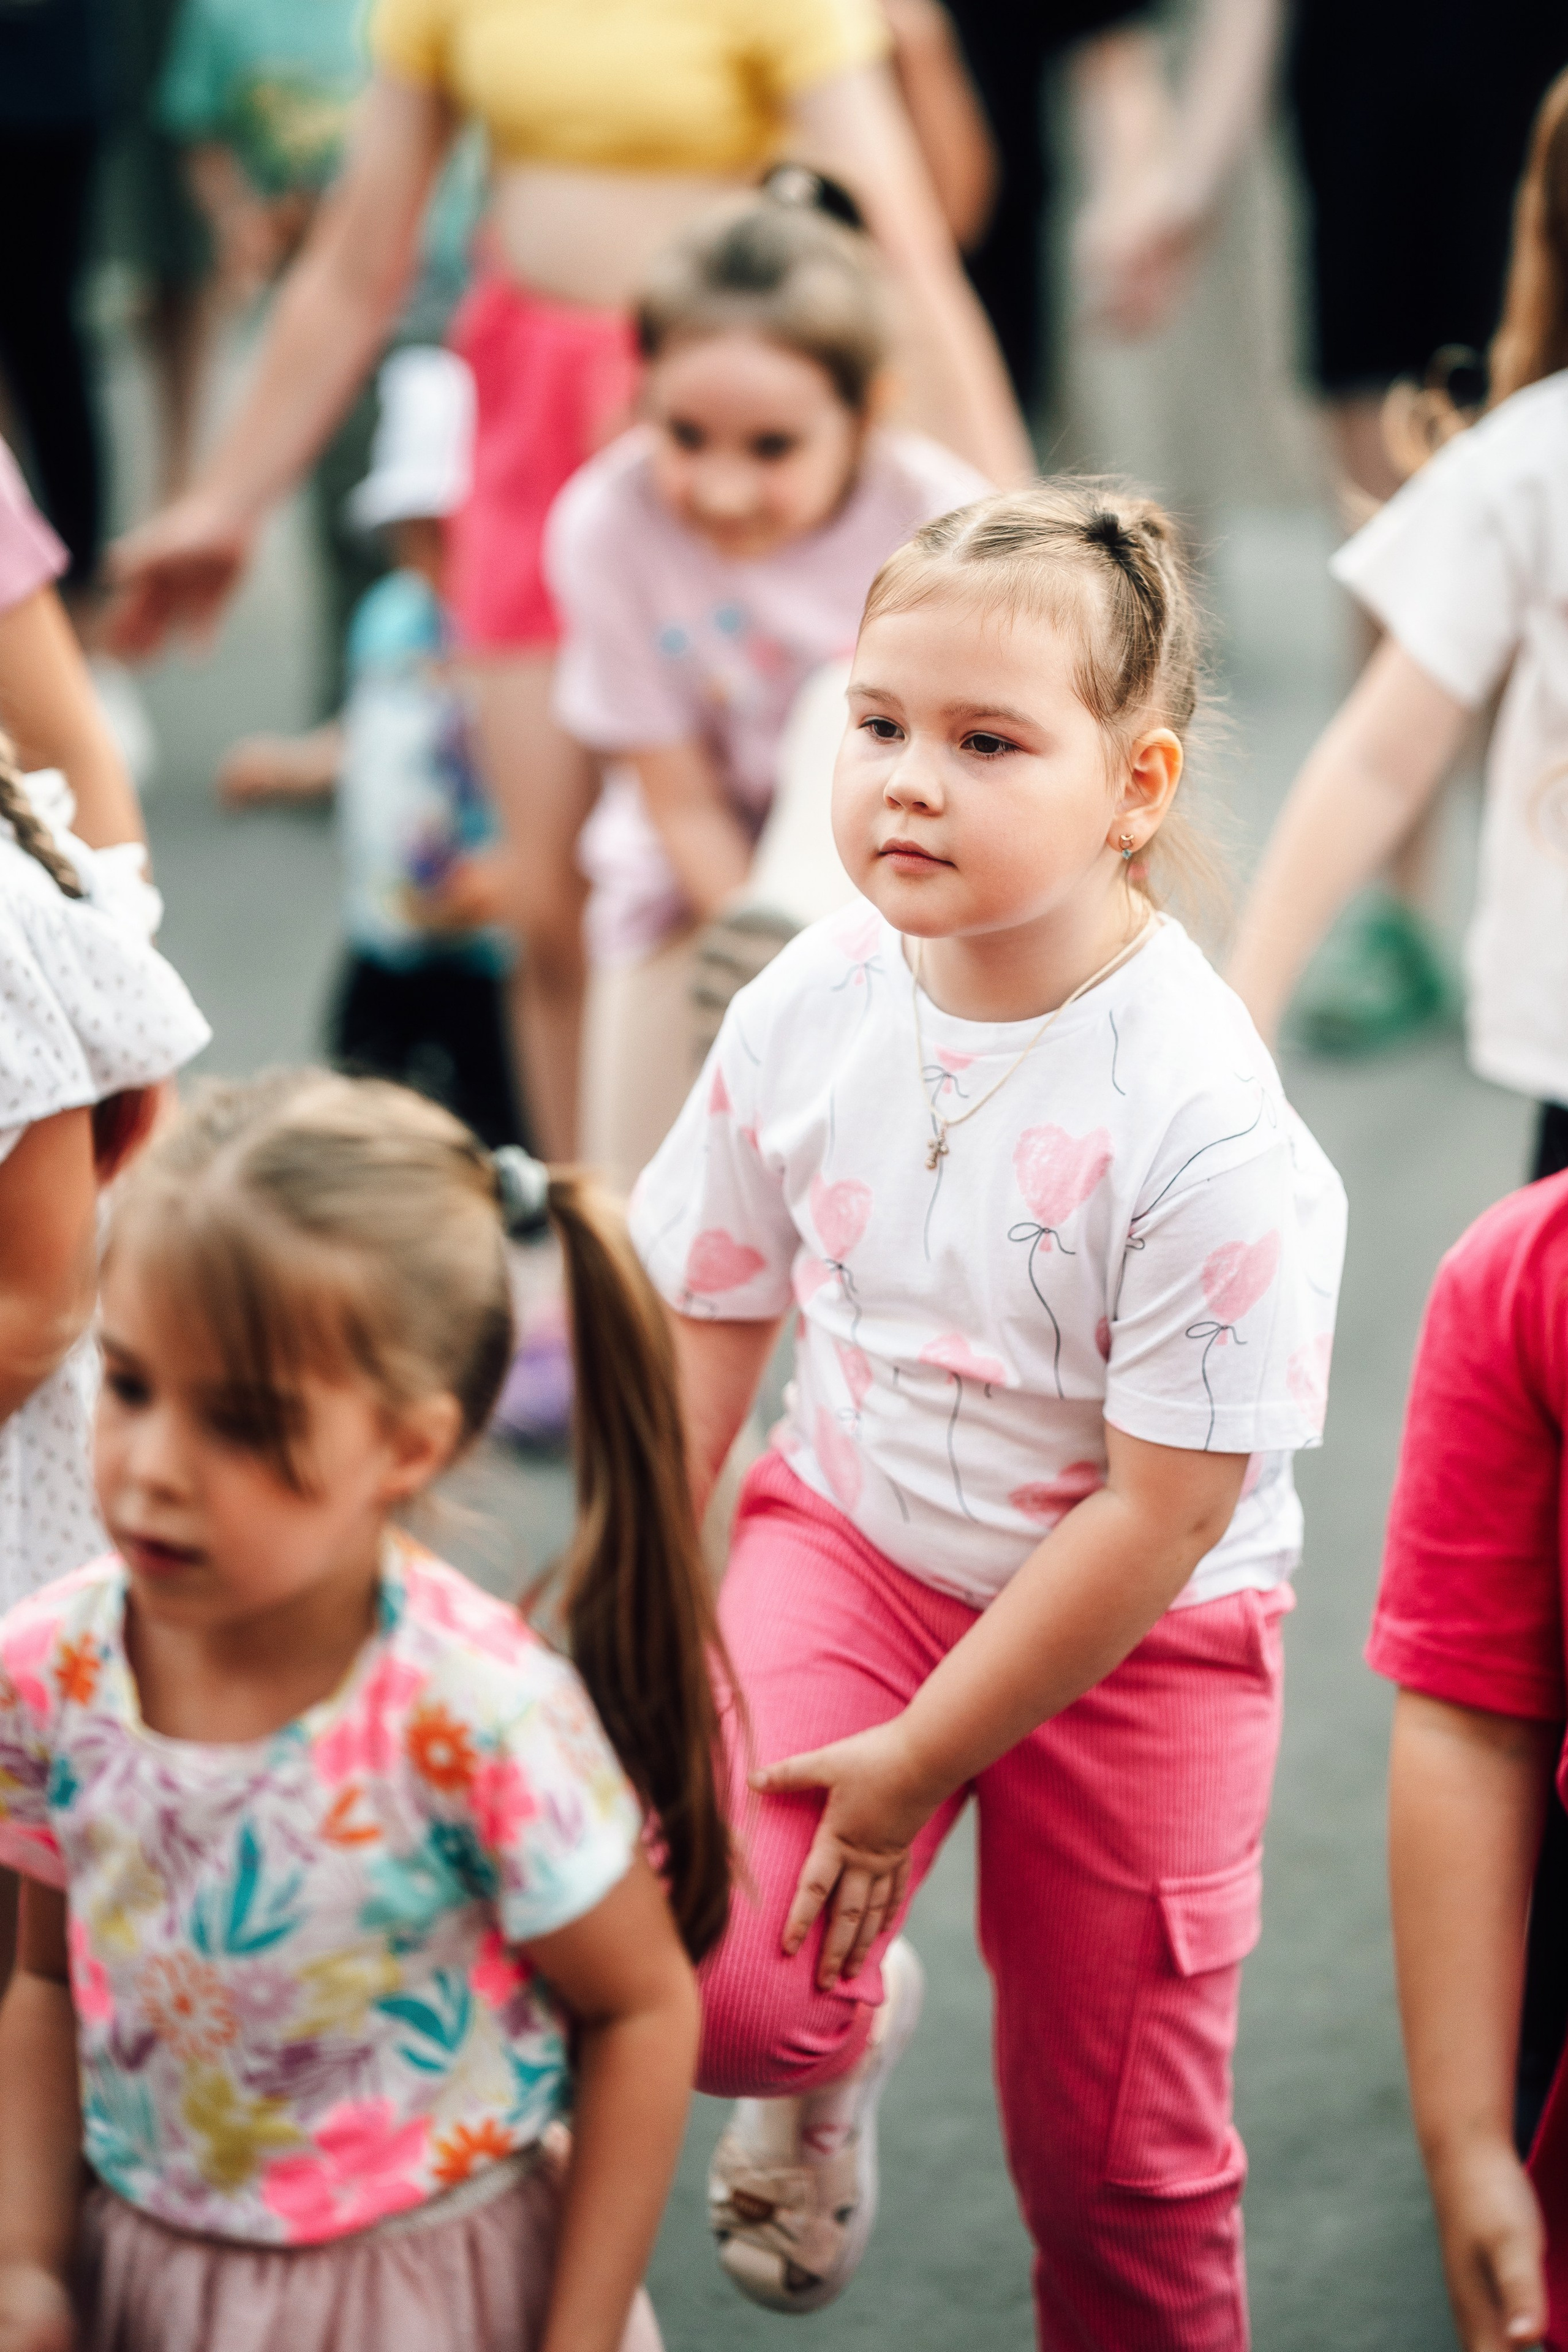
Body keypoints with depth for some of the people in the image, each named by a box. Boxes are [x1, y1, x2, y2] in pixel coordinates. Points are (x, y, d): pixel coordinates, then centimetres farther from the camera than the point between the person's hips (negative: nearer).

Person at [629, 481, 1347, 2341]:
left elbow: (1165, 1511, -21)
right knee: (704, 1969, -20)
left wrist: (918, 1764, -16)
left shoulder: (1206, 1124, -26)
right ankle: (838, 2042, 16)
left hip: (1130, 1637, -3)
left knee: (1115, 2160, 9)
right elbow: (705, 1326, 2)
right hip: (854, 1543, 3)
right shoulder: (806, 1012, -12)